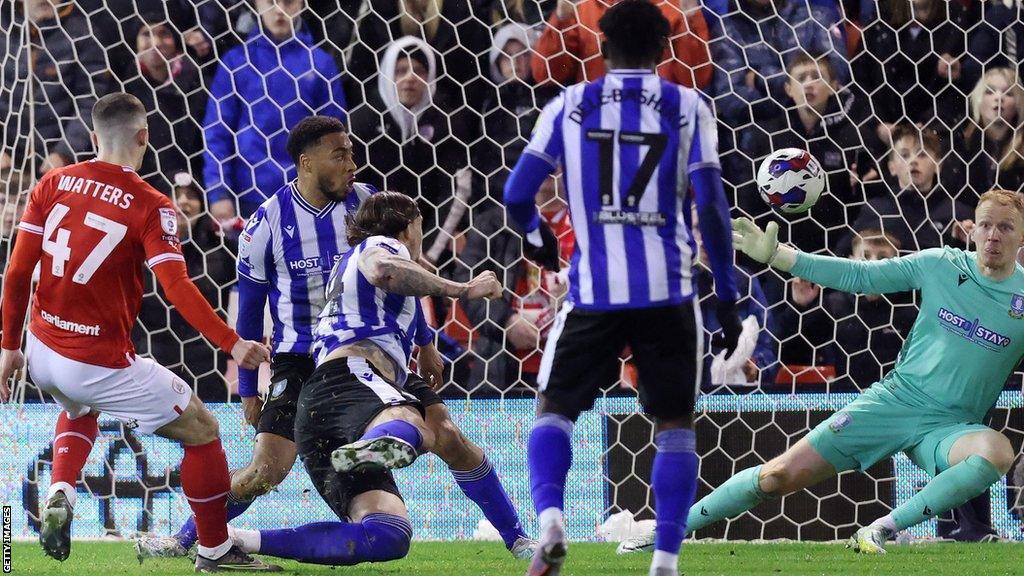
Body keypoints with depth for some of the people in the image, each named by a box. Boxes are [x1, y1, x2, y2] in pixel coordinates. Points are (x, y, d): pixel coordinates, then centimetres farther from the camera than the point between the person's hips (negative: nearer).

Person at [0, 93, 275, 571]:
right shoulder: (151, 206, -11)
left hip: (42, 353, 6)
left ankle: (59, 495, 14)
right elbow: (178, 288, -20)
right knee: (202, 429, 12)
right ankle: (214, 550, 17)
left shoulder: (54, 185, 2)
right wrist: (232, 345, -19)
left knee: (79, 410, 39)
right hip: (102, 365, -6)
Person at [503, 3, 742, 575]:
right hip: (669, 290, 0)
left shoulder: (570, 106, 6)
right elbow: (711, 205, -2)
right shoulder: (687, 108, 4)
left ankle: (550, 519, -17)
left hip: (594, 289, 0)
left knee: (555, 409, 11)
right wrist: (727, 297, 5)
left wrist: (538, 238, 25)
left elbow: (517, 193, 3)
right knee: (676, 423, 13)